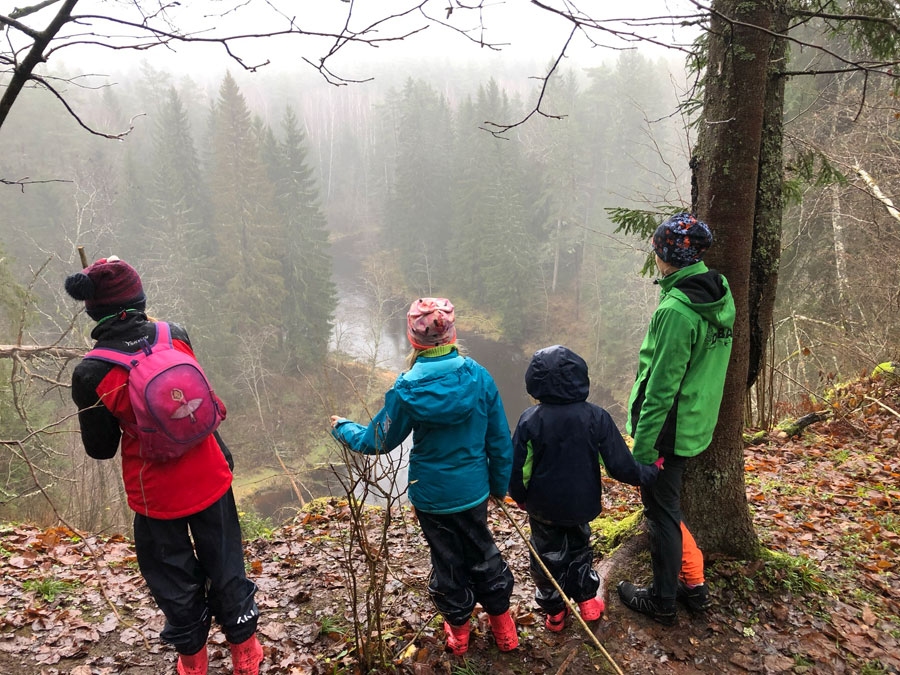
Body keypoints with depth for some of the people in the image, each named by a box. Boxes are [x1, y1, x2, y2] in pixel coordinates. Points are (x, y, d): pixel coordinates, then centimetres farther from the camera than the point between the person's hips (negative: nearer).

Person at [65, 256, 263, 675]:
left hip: (156, 494, -2)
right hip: (210, 479, 2)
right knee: (226, 569, 21)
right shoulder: (176, 336, -11)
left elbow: (100, 449, -5)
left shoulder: (91, 374, -18)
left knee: (175, 582, 21)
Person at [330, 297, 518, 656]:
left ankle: (458, 629, 40)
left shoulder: (407, 390, -20)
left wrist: (342, 427, 12)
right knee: (483, 553, 24)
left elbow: (377, 441, -7)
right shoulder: (479, 377, -15)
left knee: (447, 559, 20)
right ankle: (502, 626, 38)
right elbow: (500, 438, -7)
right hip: (473, 490, 2)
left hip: (431, 494, -1)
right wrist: (500, 482, 9)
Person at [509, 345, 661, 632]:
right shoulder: (596, 417, -18)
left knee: (548, 555, 18)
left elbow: (518, 469, -13)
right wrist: (649, 472, 5)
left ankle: (554, 612, 30)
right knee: (579, 549, 26)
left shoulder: (530, 420, -20)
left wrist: (520, 497, 6)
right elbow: (619, 464, -13)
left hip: (543, 507, -1)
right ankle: (587, 601, 36)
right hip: (581, 504, 1)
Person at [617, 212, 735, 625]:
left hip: (668, 429, -9)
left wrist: (642, 446, -18)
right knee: (665, 505, 24)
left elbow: (661, 386, -24)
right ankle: (693, 584, 35)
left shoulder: (676, 310, -26)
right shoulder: (720, 295, 3)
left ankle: (662, 601, 25)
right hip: (696, 422, 9)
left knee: (661, 512, 8)